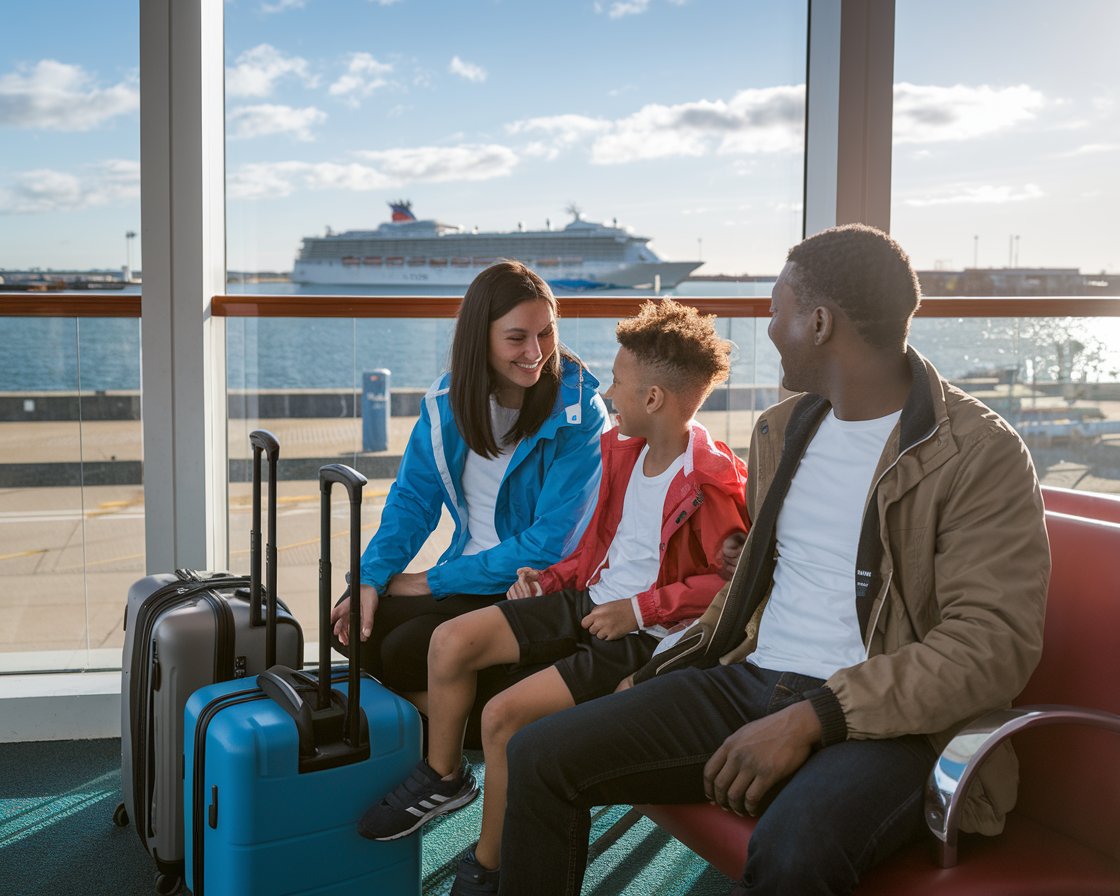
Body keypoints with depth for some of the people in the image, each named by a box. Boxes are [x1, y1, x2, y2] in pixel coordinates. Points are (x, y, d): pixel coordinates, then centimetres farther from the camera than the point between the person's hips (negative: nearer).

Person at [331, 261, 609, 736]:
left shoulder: (579, 414, -16)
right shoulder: (447, 400, 1)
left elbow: (548, 545, -18)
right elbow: (412, 499, 7)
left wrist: (433, 581, -16)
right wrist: (372, 578, -11)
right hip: (466, 581, 6)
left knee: (405, 650, -21)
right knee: (349, 627, -10)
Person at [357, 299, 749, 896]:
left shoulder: (712, 482, -19)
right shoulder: (624, 451, 9)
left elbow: (730, 579, -19)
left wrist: (639, 609, -19)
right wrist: (549, 579, 7)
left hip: (644, 634, -9)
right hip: (589, 600, 9)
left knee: (504, 713, -21)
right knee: (451, 640, -5)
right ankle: (444, 779, 18)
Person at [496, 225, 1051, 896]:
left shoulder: (982, 456, -9)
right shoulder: (780, 429, 15)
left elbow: (994, 645, -17)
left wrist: (811, 718, -23)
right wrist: (666, 664, 13)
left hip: (884, 719, -6)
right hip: (749, 683, 7)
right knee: (540, 756, -9)